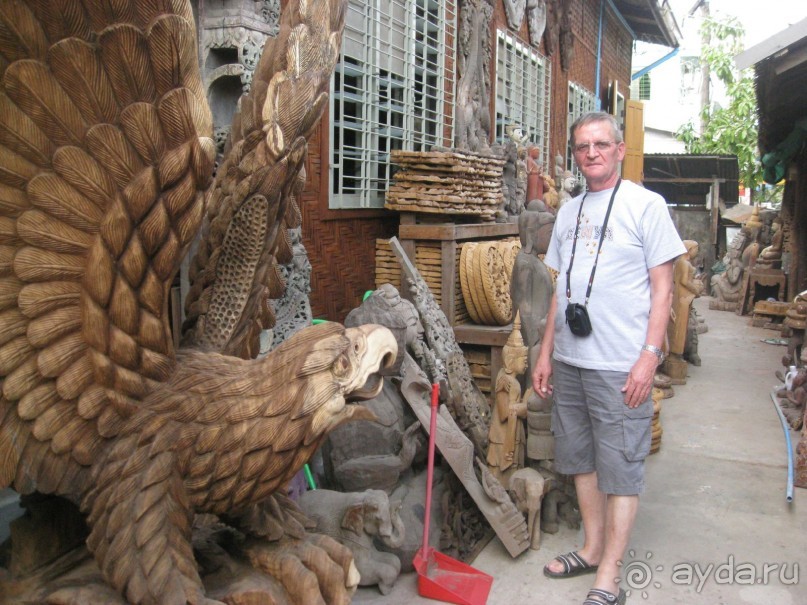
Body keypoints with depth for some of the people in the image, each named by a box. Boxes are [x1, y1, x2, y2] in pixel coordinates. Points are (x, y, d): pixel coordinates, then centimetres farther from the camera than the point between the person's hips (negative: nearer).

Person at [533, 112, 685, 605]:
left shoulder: (645, 205, -3)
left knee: (621, 467, 1)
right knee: (582, 459, 15)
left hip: (620, 364, -6)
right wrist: (546, 352, 13)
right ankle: (593, 548, 31)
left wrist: (650, 355, -15)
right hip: (569, 361, 6)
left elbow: (662, 288, -6)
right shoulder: (569, 211, 13)